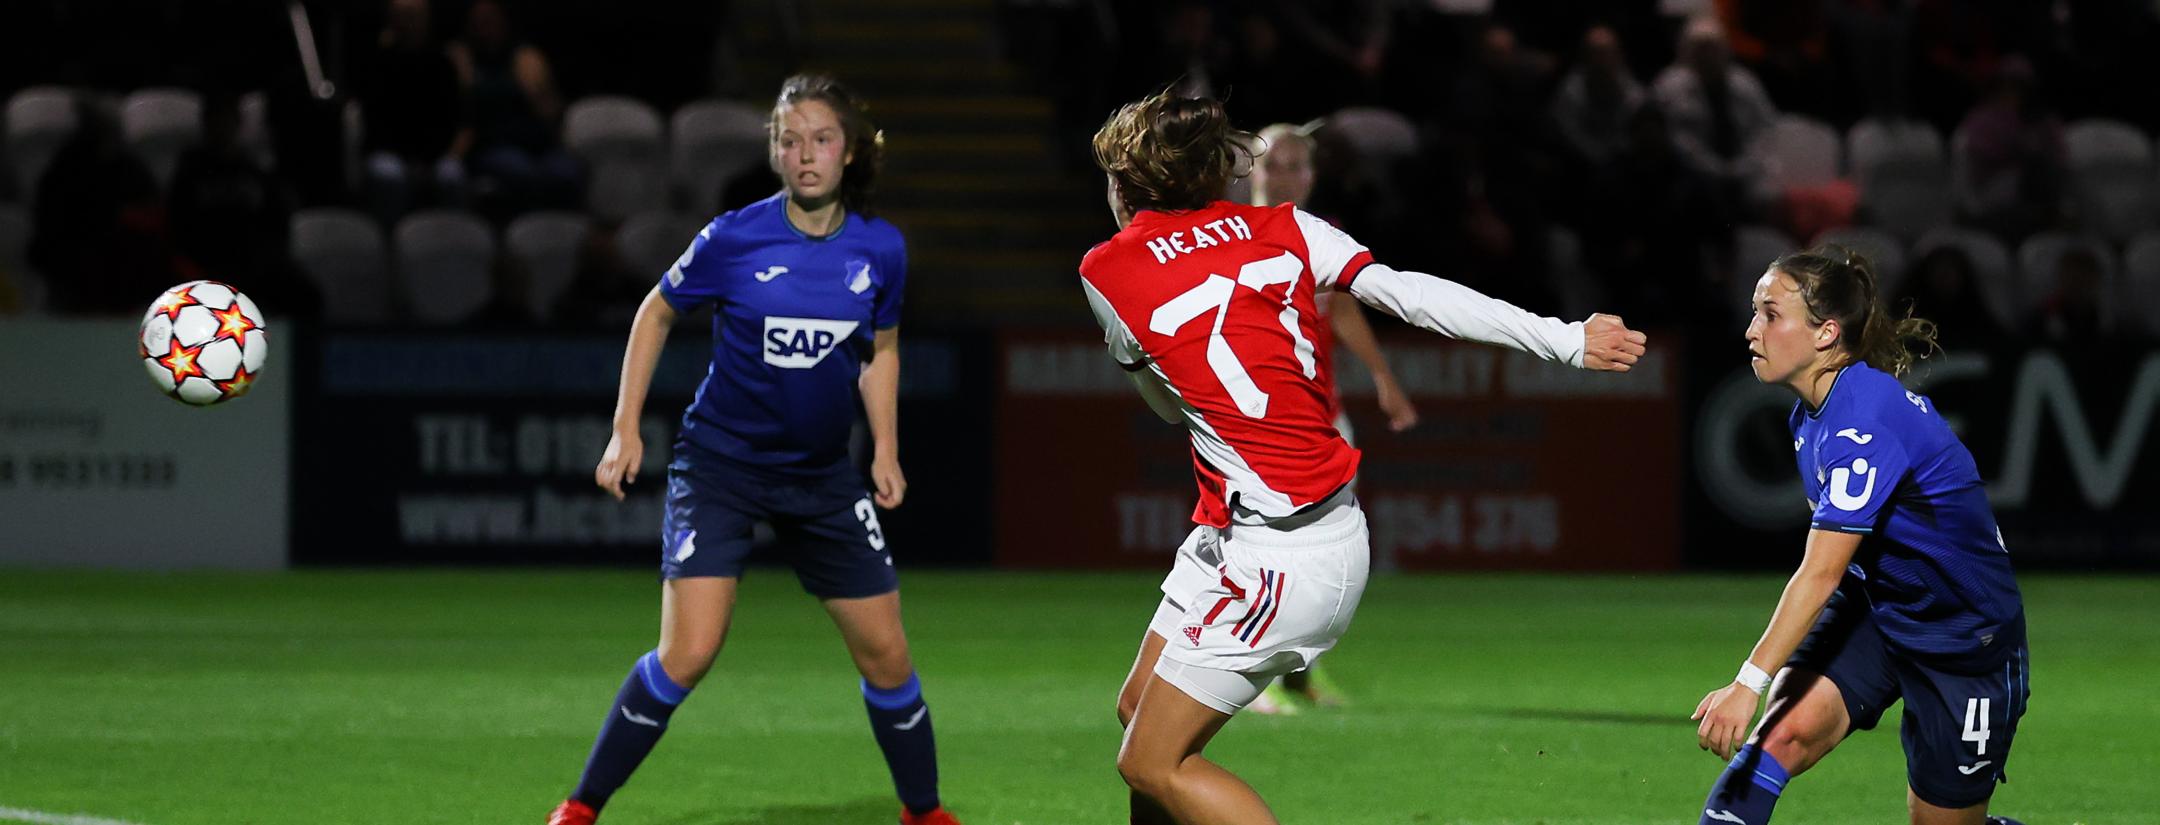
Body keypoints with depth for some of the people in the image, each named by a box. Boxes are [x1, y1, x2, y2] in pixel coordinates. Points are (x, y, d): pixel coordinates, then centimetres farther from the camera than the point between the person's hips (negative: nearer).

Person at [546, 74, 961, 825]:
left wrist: (886, 449, 3)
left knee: (886, 653, 5)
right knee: (688, 653, -17)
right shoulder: (734, 239, -14)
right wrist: (626, 429, -2)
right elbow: (656, 314, 2)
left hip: (821, 475, 4)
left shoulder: (880, 249, -4)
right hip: (721, 462, -4)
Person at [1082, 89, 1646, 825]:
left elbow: (1169, 402, 8)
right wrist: (1567, 340, -4)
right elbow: (1411, 294, -4)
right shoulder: (1283, 230, 4)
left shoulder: (1107, 274, -7)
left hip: (1273, 560, -7)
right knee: (1141, 708, 17)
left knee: (1154, 765, -2)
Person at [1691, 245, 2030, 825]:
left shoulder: (1866, 424, -30)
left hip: (1966, 643, -7)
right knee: (1786, 730, -21)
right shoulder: (1811, 414, -1)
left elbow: (1821, 574, -35)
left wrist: (1749, 682, -39)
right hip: (1871, 611, 7)